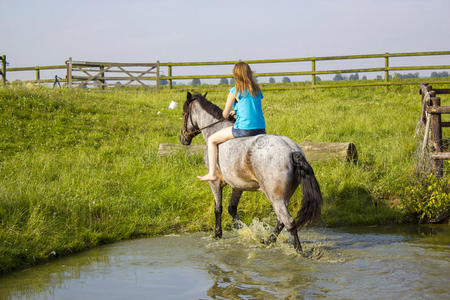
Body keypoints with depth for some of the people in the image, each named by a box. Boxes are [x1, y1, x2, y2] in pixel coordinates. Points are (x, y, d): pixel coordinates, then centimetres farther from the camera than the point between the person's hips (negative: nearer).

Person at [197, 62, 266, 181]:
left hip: (243, 129, -6)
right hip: (261, 129, 6)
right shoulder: (257, 90, 13)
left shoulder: (235, 91, -2)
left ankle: (212, 174, 4)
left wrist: (226, 116, 27)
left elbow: (225, 114, 3)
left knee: (211, 140, 10)